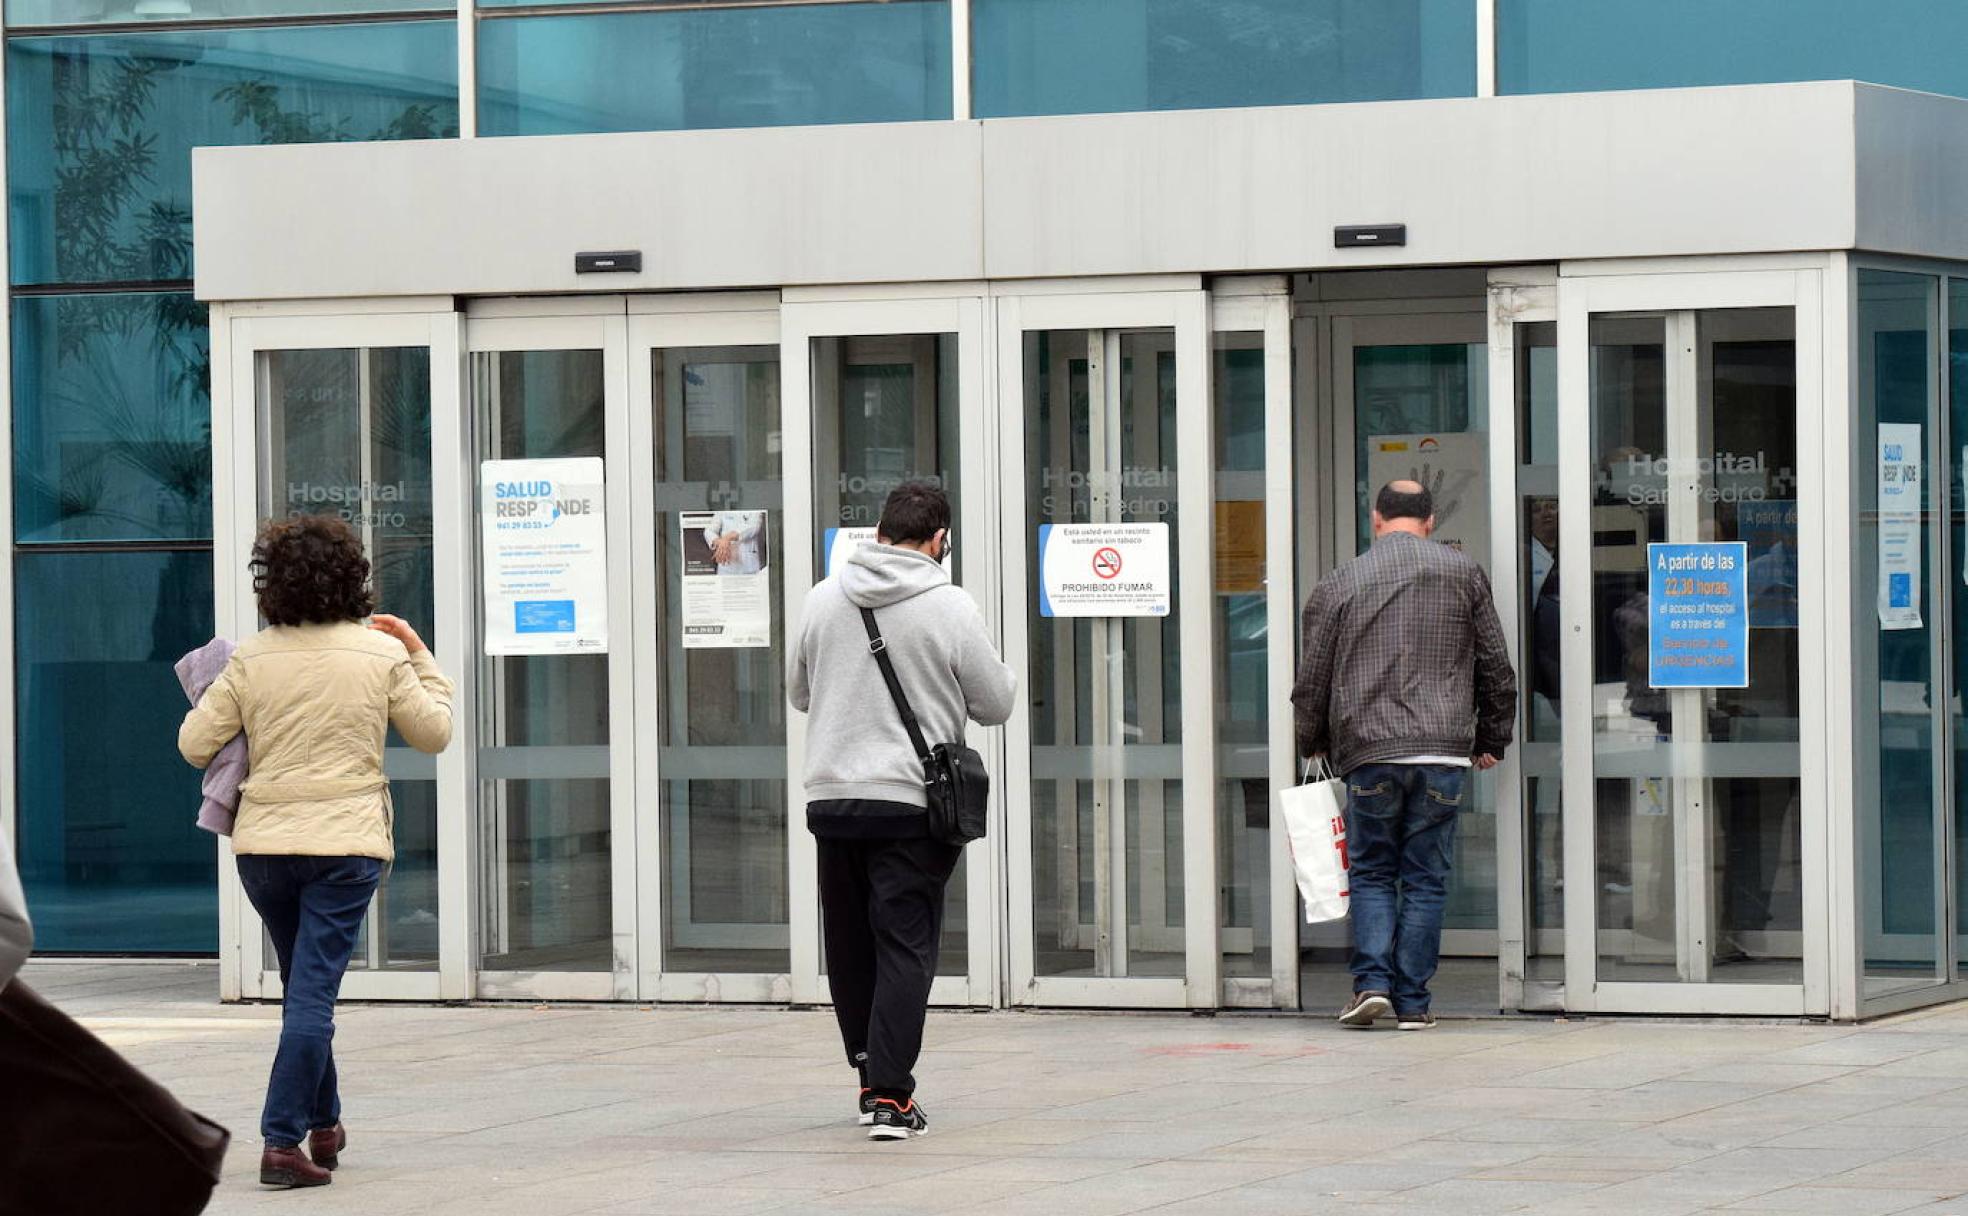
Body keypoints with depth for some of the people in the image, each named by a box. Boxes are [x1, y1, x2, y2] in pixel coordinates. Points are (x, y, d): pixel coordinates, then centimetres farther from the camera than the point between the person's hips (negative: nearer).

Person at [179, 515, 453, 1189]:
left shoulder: (250, 659, -3)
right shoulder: (381, 654, -3)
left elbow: (194, 744, 0)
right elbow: (433, 733, 8)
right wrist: (420, 654, 16)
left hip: (263, 845, 2)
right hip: (346, 843, -2)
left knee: (306, 986, 19)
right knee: (314, 991, -5)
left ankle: (323, 1124, 31)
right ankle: (282, 1140, -13)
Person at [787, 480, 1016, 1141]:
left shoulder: (823, 600, 5)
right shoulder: (950, 608, -7)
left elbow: (799, 692, 17)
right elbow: (995, 704, 0)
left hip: (830, 799, 4)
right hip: (910, 805, -4)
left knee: (850, 946, 15)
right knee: (905, 948, -2)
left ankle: (873, 1074, 24)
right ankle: (889, 1094, -8)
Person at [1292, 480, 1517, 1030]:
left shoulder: (1338, 585, 4)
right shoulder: (1464, 574, 6)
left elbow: (1312, 682, 9)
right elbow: (1496, 669, 10)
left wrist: (1314, 744, 25)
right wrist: (1491, 739, 22)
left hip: (1369, 754, 0)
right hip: (1444, 751, 0)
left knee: (1372, 873, 11)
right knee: (1426, 879, 5)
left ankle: (1372, 981, -4)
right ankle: (1412, 1001, 3)